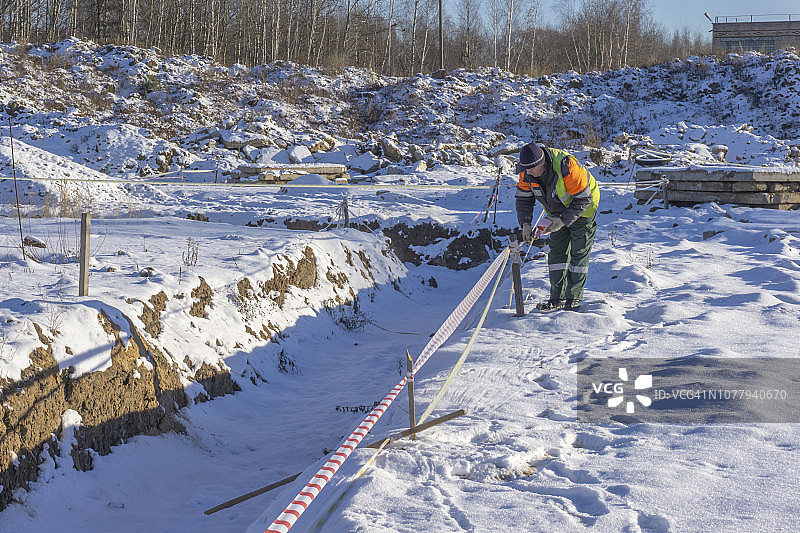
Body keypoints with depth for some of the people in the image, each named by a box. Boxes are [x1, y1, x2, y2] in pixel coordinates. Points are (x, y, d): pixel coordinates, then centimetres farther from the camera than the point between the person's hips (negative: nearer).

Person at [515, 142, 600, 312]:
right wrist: (525, 223, -21)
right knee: (557, 252, 2)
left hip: (582, 208, -6)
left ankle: (574, 299, 0)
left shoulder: (565, 167, -38)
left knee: (578, 253, -5)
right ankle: (557, 298, 6)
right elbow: (524, 198, -6)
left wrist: (564, 221, -32)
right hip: (558, 212, 6)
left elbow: (583, 199, -29)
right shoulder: (527, 172, -19)